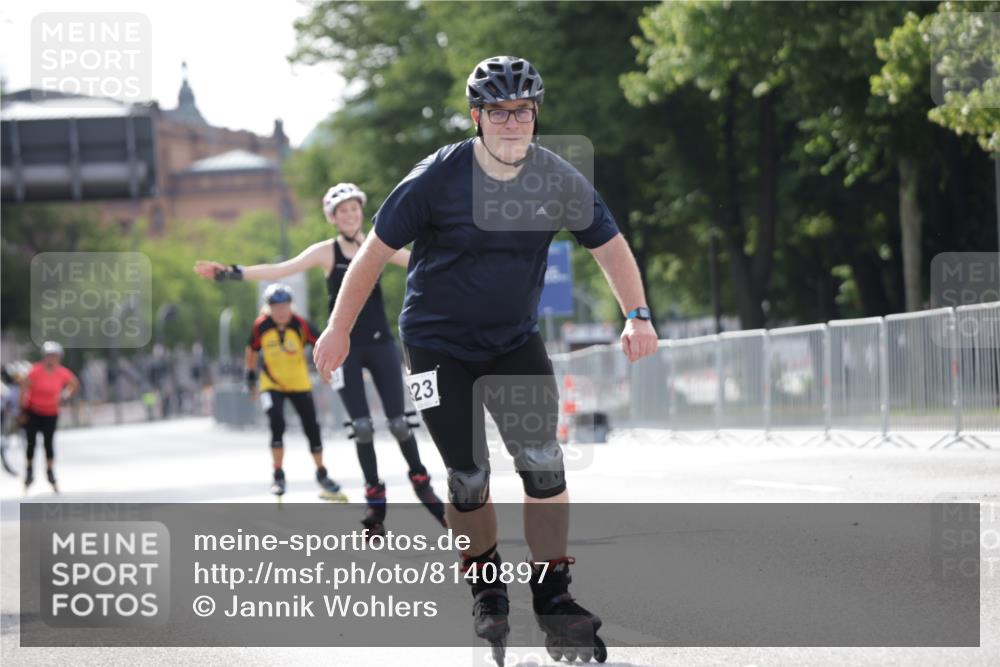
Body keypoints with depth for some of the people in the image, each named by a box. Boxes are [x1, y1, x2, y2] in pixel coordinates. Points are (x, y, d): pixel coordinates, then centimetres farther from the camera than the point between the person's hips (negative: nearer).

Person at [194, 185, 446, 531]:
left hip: (381, 344, 1)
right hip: (346, 348, -1)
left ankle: (420, 480, 19)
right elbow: (279, 270, -10)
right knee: (361, 426, -5)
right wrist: (230, 273, -19)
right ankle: (374, 495, 7)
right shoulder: (326, 252, -2)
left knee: (399, 422, -2)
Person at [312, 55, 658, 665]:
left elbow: (610, 245, 3)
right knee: (469, 477, -5)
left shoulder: (558, 180, -9)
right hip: (438, 342, -2)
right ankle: (484, 578, 21)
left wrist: (637, 314, -11)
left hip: (516, 340, 3)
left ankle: (552, 593, 0)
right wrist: (339, 329, -8)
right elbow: (376, 251, -9)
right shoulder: (438, 179, -18)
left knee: (543, 462, -12)